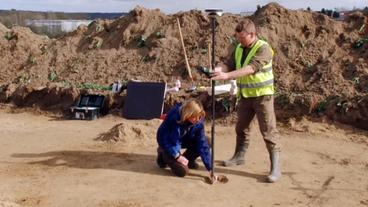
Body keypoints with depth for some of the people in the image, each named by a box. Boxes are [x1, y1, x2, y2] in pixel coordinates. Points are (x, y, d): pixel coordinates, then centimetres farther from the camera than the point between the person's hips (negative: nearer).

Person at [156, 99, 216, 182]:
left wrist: (210, 169, -24)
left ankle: (188, 159, 7)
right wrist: (177, 155, -31)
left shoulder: (198, 120, -21)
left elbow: (202, 142, -21)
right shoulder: (175, 117, -34)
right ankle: (164, 154, 7)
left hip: (183, 140, 5)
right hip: (168, 142, -5)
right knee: (182, 170, -21)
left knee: (205, 142, -20)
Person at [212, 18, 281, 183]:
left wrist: (227, 76, -40)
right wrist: (219, 69, -23)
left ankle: (276, 167, -1)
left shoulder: (263, 48, -18)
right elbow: (229, 64, 1)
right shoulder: (239, 49, 5)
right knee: (241, 127, 18)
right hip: (245, 94, 7)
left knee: (268, 131, -6)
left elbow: (251, 68, -31)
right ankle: (239, 156, 37)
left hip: (262, 95, -7)